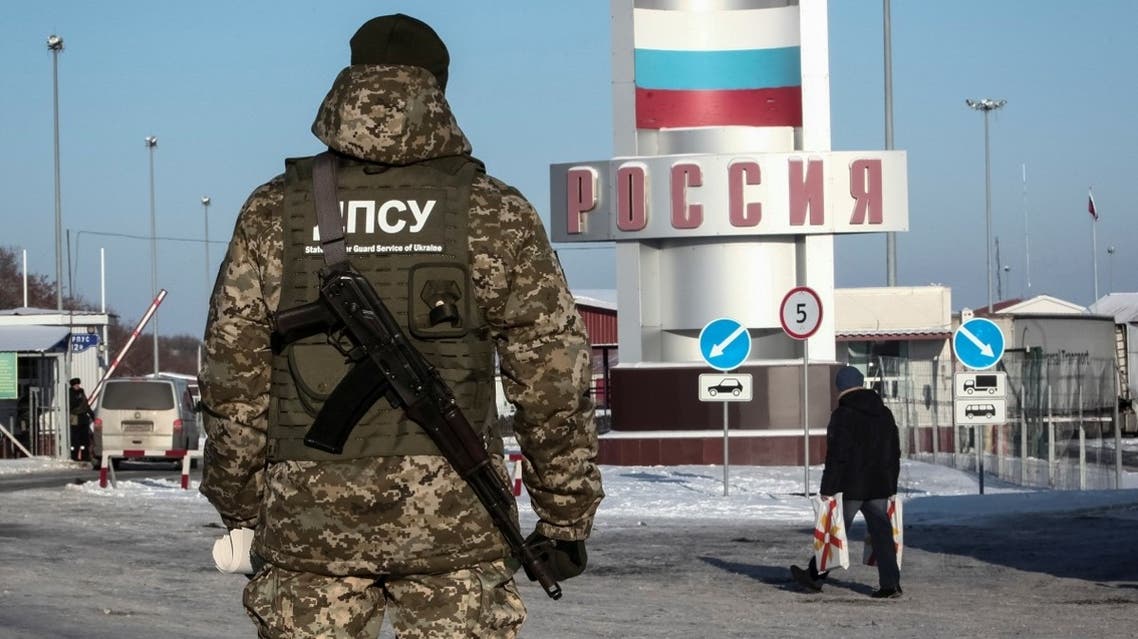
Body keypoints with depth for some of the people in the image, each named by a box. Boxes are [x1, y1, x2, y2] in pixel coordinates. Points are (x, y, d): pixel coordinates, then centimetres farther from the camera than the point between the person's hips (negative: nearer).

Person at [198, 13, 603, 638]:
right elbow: (553, 379, 0)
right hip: (454, 517, -1)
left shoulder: (273, 213, 3)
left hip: (309, 520, 1)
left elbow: (232, 381, 4)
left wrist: (241, 511, 14)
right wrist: (566, 515, 8)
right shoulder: (495, 214, 0)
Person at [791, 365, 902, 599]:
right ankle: (890, 584, -3)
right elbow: (894, 454, 16)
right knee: (882, 533, 4)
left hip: (850, 488, -5)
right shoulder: (884, 414, 10)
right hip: (879, 487, 5)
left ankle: (815, 578, 18)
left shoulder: (843, 415, -13)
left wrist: (827, 489, -13)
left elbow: (836, 456, -17)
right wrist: (891, 486, 23)